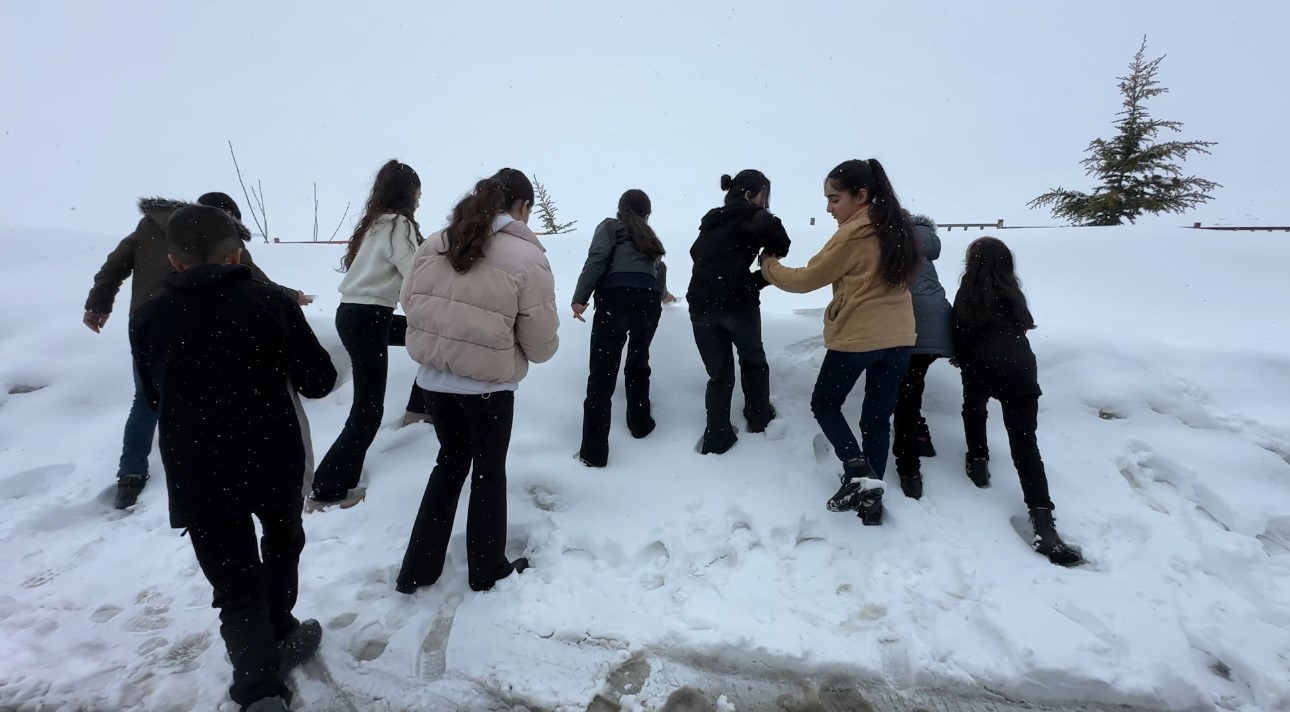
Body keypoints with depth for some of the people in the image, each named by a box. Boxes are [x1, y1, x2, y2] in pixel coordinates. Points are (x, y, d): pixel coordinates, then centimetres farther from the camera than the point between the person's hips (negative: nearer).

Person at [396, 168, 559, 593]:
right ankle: (486, 570, 34)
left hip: (433, 378, 5)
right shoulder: (528, 258, -15)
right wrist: (547, 348, 11)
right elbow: (541, 342, -12)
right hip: (489, 386, -5)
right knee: (489, 472, 16)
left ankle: (416, 570, 32)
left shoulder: (436, 244, 1)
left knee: (450, 462, 24)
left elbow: (409, 302, 9)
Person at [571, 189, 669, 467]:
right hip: (649, 302, 5)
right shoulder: (651, 239, 32)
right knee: (638, 363, 26)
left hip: (616, 299, -4)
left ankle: (594, 451, -5)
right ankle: (640, 423, 37)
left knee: (602, 374, -4)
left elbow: (596, 260, -1)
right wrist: (661, 295, 66)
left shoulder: (610, 226, 18)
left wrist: (580, 298, -4)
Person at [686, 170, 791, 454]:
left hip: (701, 304, 5)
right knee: (753, 360, 21)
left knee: (719, 373, 12)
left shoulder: (711, 221, 21)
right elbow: (772, 229, -23)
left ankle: (717, 438, 10)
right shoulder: (750, 215, -1)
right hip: (736, 302, -5)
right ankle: (759, 417, 34)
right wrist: (771, 260, -3)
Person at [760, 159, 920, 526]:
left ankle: (858, 472, -2)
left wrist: (770, 267, 9)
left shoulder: (852, 235, -15)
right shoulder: (898, 229, 9)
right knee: (878, 418, 13)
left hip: (856, 337, -7)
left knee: (824, 403, 14)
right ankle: (871, 496, 17)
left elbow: (807, 279, -7)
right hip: (898, 338, 7)